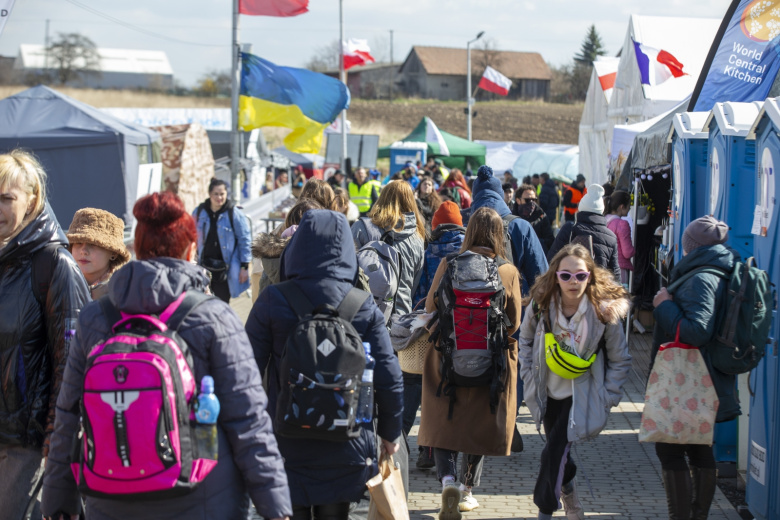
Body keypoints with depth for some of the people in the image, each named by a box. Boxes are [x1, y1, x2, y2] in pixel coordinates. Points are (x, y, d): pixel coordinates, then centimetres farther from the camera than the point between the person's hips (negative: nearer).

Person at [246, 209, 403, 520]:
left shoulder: (272, 302, -9)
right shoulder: (364, 308, -5)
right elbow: (389, 379, -5)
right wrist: (389, 434, 10)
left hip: (286, 445, -1)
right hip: (345, 450, 2)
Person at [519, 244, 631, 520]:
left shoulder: (603, 312, -18)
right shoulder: (541, 305, -12)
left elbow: (620, 361, -6)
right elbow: (526, 339, 9)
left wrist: (607, 398, -9)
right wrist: (529, 376, 2)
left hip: (581, 396, -4)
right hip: (549, 392, 4)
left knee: (553, 455, -15)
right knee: (558, 454, 18)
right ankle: (569, 496, 47)